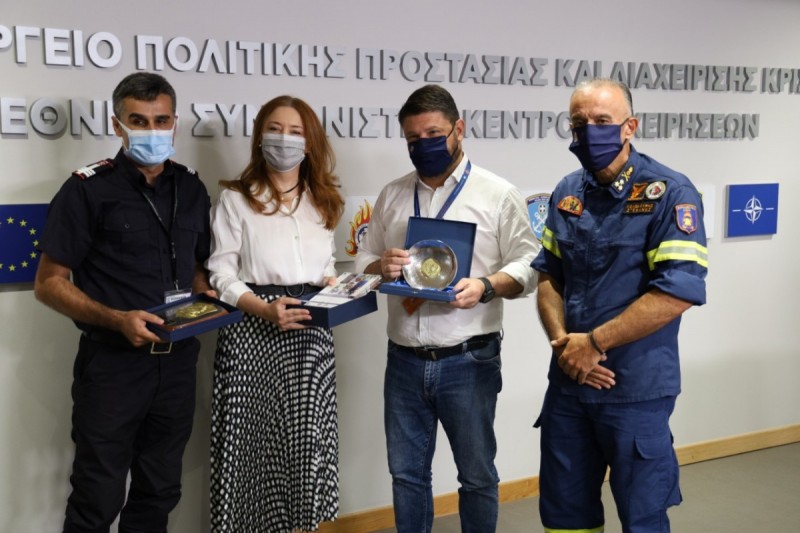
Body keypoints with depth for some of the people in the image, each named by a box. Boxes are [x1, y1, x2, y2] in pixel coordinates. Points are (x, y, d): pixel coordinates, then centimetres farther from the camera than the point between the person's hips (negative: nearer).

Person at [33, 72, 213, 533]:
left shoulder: (192, 189, 7)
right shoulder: (88, 189, -8)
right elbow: (49, 283, -8)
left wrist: (206, 298, -3)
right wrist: (117, 320, -22)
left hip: (177, 360, 5)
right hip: (113, 363, -4)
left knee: (159, 494, 16)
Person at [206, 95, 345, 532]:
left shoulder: (323, 201, 14)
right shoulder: (235, 198, -2)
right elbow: (221, 275, -6)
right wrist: (266, 310, -20)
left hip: (311, 335, 4)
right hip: (252, 331, -4)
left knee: (307, 436, 5)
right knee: (252, 437, -1)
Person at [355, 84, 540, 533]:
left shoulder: (498, 194, -2)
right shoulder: (392, 196, 10)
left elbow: (527, 266, -5)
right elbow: (364, 260, 12)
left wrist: (487, 286, -23)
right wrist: (381, 266, -11)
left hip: (468, 361, -3)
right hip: (404, 360, 4)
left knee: (477, 475, 10)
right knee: (407, 472, 15)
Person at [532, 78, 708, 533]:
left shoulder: (670, 193, -13)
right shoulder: (567, 193, 7)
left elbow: (678, 292, -20)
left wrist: (594, 343, -17)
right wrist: (563, 342, -7)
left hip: (636, 388, -5)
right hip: (568, 381, 6)